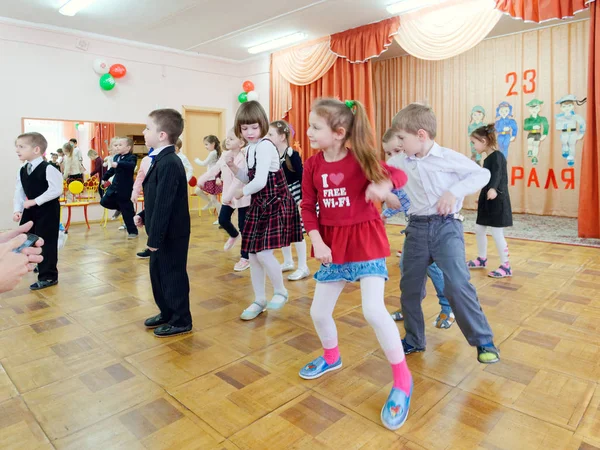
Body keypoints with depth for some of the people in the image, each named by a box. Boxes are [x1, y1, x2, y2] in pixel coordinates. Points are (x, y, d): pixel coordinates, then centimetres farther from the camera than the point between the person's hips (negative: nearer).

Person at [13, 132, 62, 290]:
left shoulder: (48, 169, -18)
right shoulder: (22, 171, 7)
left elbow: (56, 190, -25)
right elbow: (19, 192, 7)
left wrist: (35, 201, -24)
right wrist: (17, 210, -6)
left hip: (48, 210, -9)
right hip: (30, 211, 9)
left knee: (46, 242, -4)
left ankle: (48, 276, 7)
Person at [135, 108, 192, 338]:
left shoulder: (169, 163, -23)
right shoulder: (162, 160, 10)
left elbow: (164, 204, -25)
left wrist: (155, 237, -22)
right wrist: (143, 215, 13)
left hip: (171, 234, -10)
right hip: (164, 232, 10)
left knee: (173, 276, 3)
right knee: (157, 273, 20)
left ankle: (181, 321, 20)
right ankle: (167, 313, 37)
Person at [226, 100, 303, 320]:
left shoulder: (265, 146, -17)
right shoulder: (250, 149, 11)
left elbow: (260, 182, -24)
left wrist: (241, 192, -6)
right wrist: (234, 168, 2)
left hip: (275, 205, -9)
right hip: (259, 205, 9)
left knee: (263, 253, -13)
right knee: (252, 255, 10)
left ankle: (280, 291, 15)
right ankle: (259, 301, 25)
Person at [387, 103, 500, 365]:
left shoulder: (447, 157, -8)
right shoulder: (399, 162, 4)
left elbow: (482, 174, -4)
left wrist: (454, 192, -16)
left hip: (446, 226, -4)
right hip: (417, 227, 5)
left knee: (457, 284, -15)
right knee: (409, 286, 9)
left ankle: (483, 340, 6)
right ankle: (414, 340, 27)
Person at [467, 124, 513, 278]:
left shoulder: (497, 156, -16)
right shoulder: (488, 158, 13)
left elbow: (497, 175, -34)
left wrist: (493, 189, -53)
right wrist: (482, 197, 32)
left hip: (497, 201, -10)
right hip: (487, 200, 10)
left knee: (496, 233, -6)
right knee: (479, 229, 15)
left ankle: (506, 267, 5)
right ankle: (482, 259, 31)